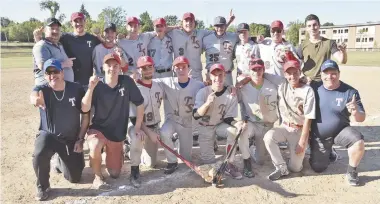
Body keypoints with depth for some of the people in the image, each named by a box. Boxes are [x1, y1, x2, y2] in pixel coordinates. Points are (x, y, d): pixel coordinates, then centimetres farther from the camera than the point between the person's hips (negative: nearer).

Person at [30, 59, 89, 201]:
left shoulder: (77, 90, -13)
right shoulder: (42, 89, -15)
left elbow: (85, 115, -5)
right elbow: (34, 95, -42)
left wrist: (80, 139, -8)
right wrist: (35, 99, -67)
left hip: (71, 139, 1)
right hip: (48, 135, -1)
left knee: (74, 178, 7)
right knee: (39, 155, -35)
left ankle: (61, 163, 43)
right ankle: (42, 187, -4)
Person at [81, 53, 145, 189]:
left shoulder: (127, 82, -10)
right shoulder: (97, 86, -12)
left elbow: (139, 104, -3)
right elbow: (85, 109, -23)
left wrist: (137, 127, -5)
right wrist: (91, 87, -34)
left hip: (118, 134, 2)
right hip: (98, 129, -1)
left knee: (115, 174, 7)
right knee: (95, 146, -38)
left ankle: (118, 155, 42)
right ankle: (98, 177, -9)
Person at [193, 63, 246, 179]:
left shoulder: (231, 95, -14)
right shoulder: (203, 92, -17)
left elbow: (228, 118, -11)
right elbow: (195, 115, -26)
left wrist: (237, 123, -34)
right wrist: (207, 103, -44)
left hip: (221, 125, 1)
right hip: (205, 128, -1)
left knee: (234, 130, -32)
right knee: (208, 161, -2)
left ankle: (229, 165, -17)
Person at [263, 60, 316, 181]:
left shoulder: (307, 91, -12)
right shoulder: (282, 87, -1)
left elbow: (308, 118, -13)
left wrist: (302, 142, -16)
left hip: (300, 130, -3)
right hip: (285, 127, 3)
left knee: (295, 168, -7)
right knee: (268, 137, -30)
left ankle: (300, 153, 28)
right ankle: (281, 168, -11)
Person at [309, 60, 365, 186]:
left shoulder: (350, 92, -13)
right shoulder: (314, 89, -11)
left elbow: (361, 118, -13)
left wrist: (355, 112, -36)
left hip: (340, 131, -1)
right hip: (318, 136, 1)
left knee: (358, 142, -32)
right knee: (318, 168, 7)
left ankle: (351, 171, -4)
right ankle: (324, 153, 42)